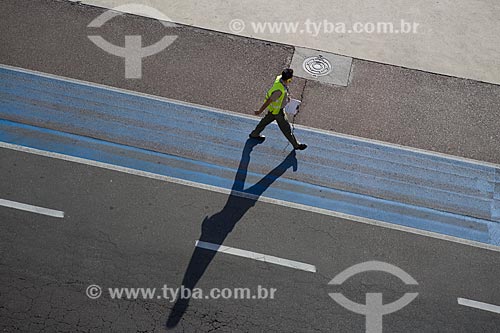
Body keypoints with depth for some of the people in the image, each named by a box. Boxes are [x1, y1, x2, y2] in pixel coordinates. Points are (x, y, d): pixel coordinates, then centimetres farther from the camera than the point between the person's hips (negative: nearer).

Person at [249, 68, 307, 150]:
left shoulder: (280, 78, -16)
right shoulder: (279, 90, -41)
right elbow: (268, 101, -31)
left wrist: (287, 95, 13)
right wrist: (260, 111, -21)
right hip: (277, 110, -9)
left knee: (266, 120, 29)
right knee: (286, 127, 9)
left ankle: (254, 134, 49)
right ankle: (296, 144, 28)